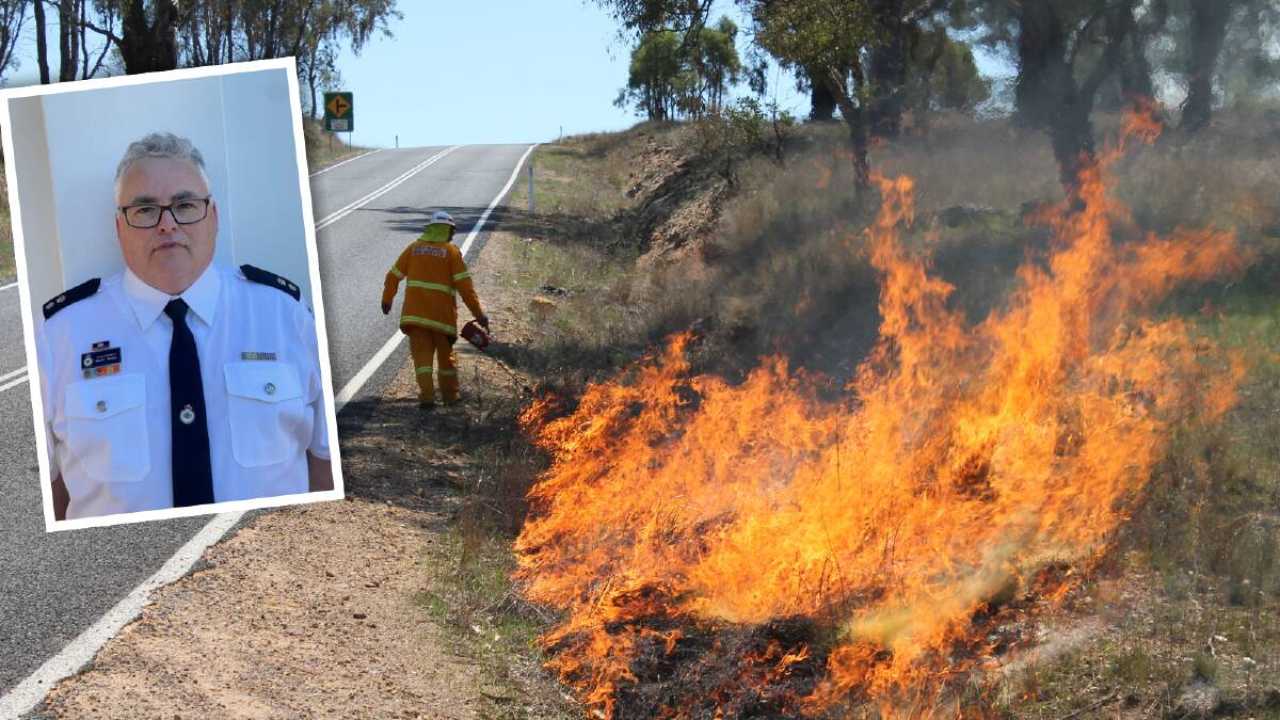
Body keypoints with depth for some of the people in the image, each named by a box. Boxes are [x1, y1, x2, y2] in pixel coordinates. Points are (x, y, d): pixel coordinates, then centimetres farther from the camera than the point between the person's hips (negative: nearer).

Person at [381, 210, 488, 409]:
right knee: (446, 354, 15)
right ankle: (450, 395, 25)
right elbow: (464, 285, -7)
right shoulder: (451, 251, -1)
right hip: (442, 313, -1)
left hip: (415, 311, 1)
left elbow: (393, 276, 13)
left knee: (422, 354, 0)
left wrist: (387, 299, 29)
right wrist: (478, 313, -5)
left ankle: (427, 396, -13)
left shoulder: (414, 248, 9)